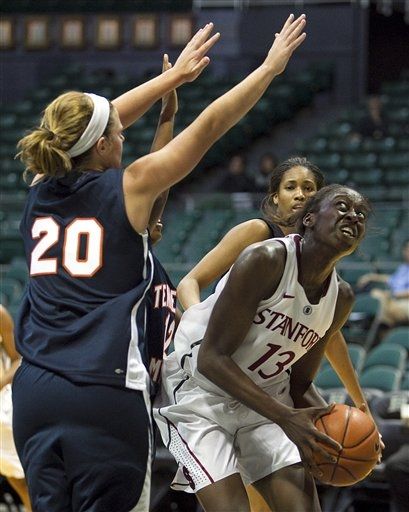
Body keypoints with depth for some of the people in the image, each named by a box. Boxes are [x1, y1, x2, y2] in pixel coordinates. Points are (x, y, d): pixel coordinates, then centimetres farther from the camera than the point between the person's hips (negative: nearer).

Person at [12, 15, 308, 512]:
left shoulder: (41, 190, 11)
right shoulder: (128, 188, -2)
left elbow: (92, 124, 27)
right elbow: (210, 125, 6)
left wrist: (173, 76, 37)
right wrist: (272, 66, 17)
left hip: (35, 391, 6)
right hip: (106, 392, -6)